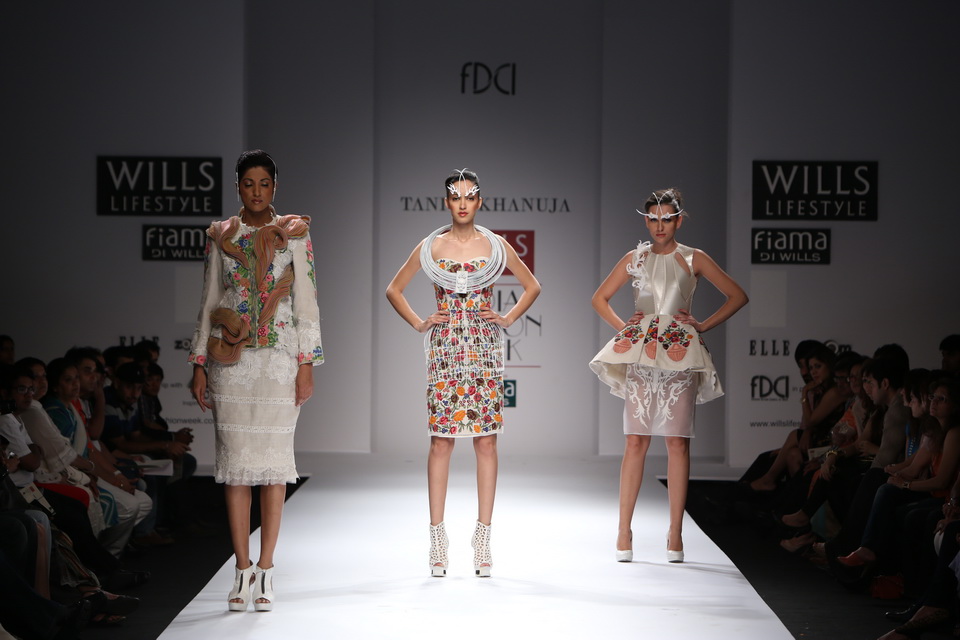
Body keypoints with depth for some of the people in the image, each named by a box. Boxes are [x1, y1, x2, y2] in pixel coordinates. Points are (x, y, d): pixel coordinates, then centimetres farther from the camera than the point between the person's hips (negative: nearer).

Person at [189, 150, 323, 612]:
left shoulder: (294, 234, 5)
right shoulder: (221, 236, 10)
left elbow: (306, 302, 3)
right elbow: (208, 301, 11)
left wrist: (306, 365, -4)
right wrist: (199, 365, 5)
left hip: (279, 359, -1)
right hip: (230, 359, 1)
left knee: (273, 459, -2)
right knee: (235, 459, -1)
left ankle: (265, 570, 3)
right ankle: (243, 569, 5)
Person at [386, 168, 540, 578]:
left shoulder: (496, 246, 5)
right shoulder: (430, 247, 5)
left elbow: (532, 286, 16)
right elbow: (394, 289, 14)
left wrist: (508, 319, 5)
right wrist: (418, 323, 4)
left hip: (484, 348, 0)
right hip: (444, 348, 0)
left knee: (486, 441, -1)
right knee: (441, 442, -2)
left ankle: (483, 537, 4)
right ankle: (437, 538, 2)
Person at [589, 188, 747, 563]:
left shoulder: (694, 260, 7)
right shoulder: (634, 259, 12)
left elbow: (737, 296, 10)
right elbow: (599, 299, 19)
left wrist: (704, 326, 4)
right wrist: (623, 328, 7)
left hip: (680, 354, -1)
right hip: (640, 355, 1)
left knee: (678, 443, -3)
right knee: (635, 443, -4)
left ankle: (675, 533, 2)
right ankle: (624, 532, -2)